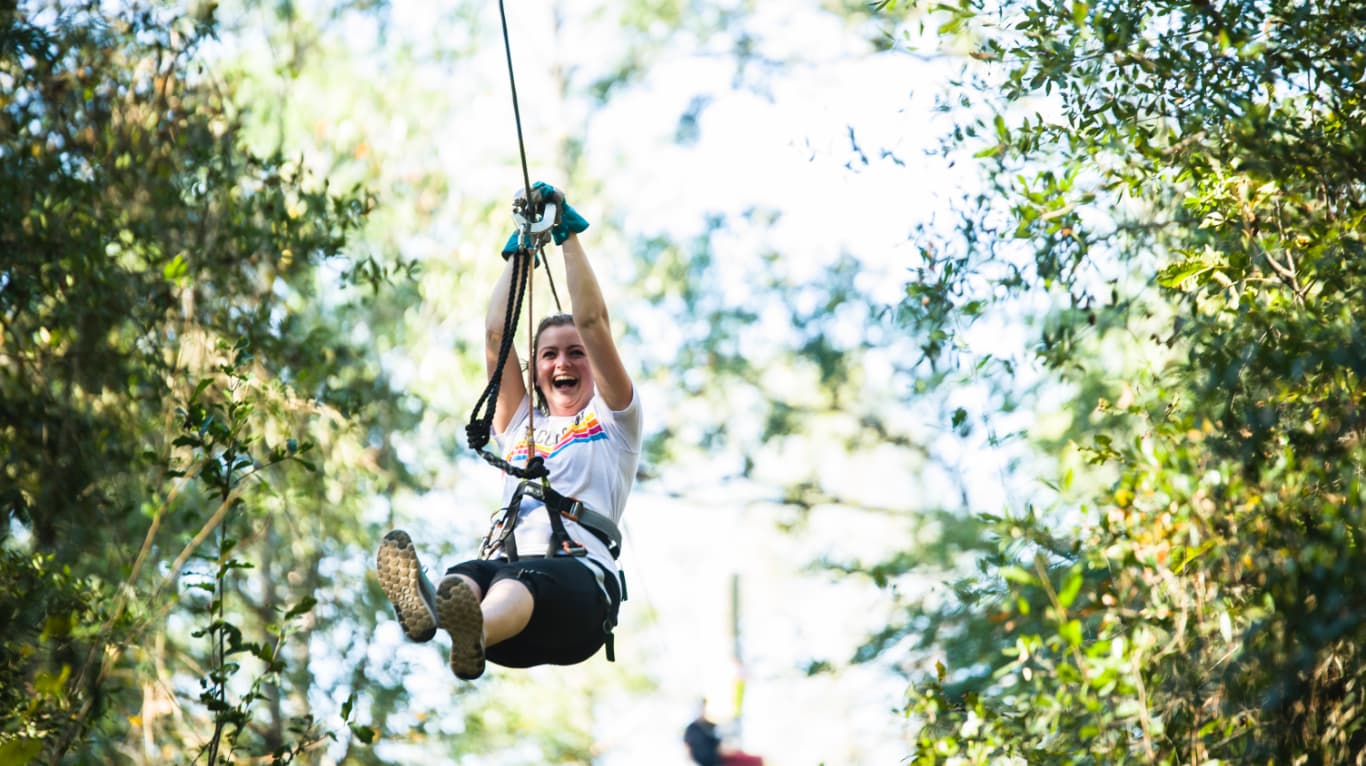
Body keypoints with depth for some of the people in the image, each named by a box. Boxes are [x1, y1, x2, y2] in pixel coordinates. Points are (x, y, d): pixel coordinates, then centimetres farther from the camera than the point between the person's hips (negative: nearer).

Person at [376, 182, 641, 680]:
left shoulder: (613, 421, 26)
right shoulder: (520, 426, 37)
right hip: (506, 570, 3)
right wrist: (518, 247, 31)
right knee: (467, 577, -36)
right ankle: (425, 607, -72)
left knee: (520, 580, -41)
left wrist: (569, 235, 21)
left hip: (579, 587, -3)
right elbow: (496, 334, 29)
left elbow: (593, 322, 16)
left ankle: (473, 633, -75)